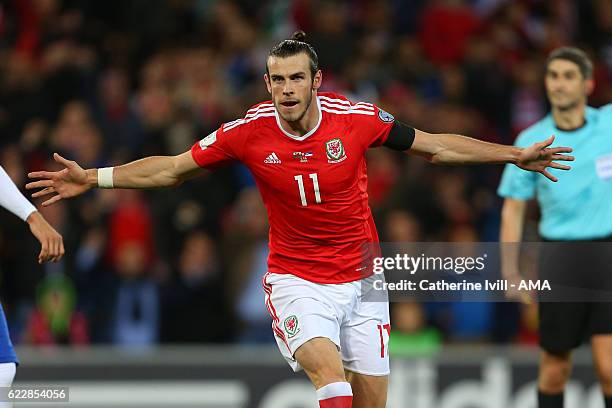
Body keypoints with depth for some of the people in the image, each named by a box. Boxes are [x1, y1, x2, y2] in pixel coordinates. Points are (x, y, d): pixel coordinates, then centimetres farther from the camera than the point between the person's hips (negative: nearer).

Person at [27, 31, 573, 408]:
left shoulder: (357, 118, -10)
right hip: (296, 279, -2)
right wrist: (93, 178, -1)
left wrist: (516, 156, 1)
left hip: (359, 278, 2)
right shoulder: (250, 132, -10)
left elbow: (437, 146, 3)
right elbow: (173, 168, 3)